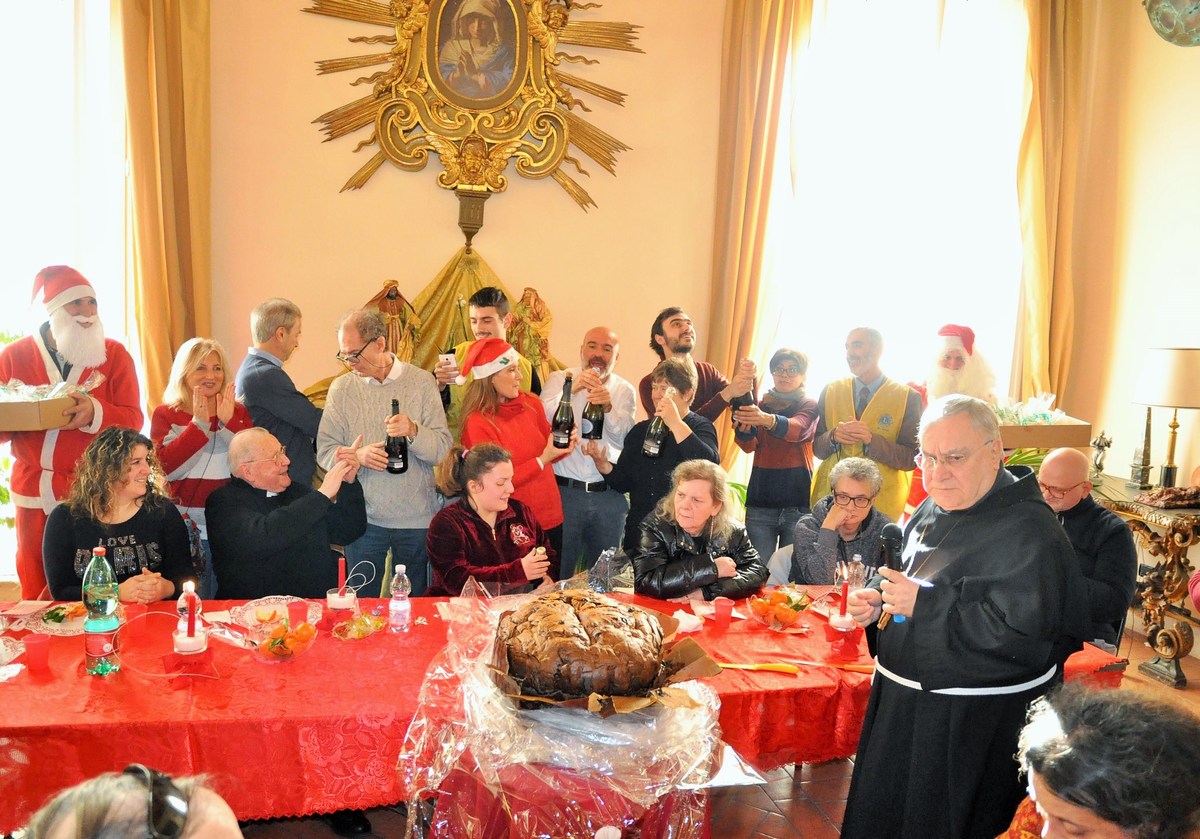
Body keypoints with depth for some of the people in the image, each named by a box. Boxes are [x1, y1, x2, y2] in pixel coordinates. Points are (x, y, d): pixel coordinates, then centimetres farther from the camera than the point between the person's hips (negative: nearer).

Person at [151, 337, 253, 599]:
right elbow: (165, 467, -11)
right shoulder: (165, 415, 4)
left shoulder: (238, 412, 9)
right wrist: (199, 424, -16)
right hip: (186, 525, -1)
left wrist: (228, 421, -14)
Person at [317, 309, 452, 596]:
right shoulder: (341, 388, 3)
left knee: (416, 602, 10)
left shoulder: (421, 382, -1)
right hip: (363, 517, 1)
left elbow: (443, 448, -5)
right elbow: (324, 451, 0)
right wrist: (357, 455, -19)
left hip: (417, 516, -1)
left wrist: (413, 432, -24)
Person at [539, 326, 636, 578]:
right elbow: (543, 419, -14)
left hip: (609, 497, 2)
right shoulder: (559, 379, 4)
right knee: (557, 575, 4)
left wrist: (608, 408, -22)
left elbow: (623, 439, -4)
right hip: (564, 490, -2)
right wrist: (572, 389, -28)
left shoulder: (625, 391, 9)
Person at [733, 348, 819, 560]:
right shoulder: (761, 405, 12)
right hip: (761, 500, 2)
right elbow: (749, 445, -5)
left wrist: (768, 420, -41)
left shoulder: (809, 405, 4)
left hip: (798, 502, -2)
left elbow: (798, 429, -20)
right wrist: (744, 426, -28)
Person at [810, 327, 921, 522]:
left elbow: (910, 459, -7)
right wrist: (833, 436, -15)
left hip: (880, 503, -2)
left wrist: (872, 439, -22)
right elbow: (817, 449, 7)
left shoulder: (908, 397, -3)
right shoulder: (831, 391, 6)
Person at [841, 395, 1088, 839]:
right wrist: (876, 597, -1)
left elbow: (1028, 636, -30)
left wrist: (925, 605, -28)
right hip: (904, 703, 8)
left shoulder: (1029, 531, -22)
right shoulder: (932, 511, 5)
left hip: (977, 729, -8)